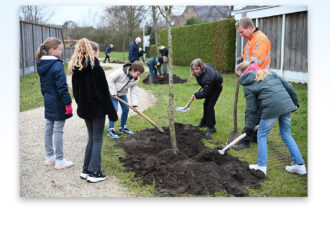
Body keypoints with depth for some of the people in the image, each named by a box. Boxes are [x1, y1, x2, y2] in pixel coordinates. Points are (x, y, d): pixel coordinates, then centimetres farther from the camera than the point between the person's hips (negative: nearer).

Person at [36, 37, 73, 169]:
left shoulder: (41, 64, 7)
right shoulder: (57, 65, -19)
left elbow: (43, 85, 14)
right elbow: (62, 86, -21)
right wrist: (68, 103, -17)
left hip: (48, 100, 8)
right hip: (58, 102, -8)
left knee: (48, 129, 15)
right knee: (58, 130, -1)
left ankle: (49, 157, 27)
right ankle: (59, 160, 7)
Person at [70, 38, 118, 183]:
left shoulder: (76, 69, 5)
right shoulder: (96, 68, -16)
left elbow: (75, 91, 11)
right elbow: (103, 93, -15)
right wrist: (111, 113, -10)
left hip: (84, 109, 7)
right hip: (97, 109, -7)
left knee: (92, 138, 17)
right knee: (97, 140, 3)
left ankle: (86, 170, 20)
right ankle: (94, 172, 6)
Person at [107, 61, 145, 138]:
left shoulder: (136, 80, -11)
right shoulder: (120, 72, -31)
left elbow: (134, 92, -7)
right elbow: (110, 80, -25)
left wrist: (135, 105, -13)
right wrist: (114, 93, -23)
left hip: (122, 94, 7)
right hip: (113, 93, -7)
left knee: (126, 109, 6)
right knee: (114, 109, -16)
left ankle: (123, 128, 23)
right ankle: (111, 130, -7)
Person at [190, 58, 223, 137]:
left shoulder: (207, 79, -44)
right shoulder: (205, 66, -21)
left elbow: (205, 93, -37)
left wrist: (196, 95, -22)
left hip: (216, 88, -9)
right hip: (211, 86, 9)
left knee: (210, 106, -14)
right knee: (206, 104, 17)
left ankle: (212, 127, -7)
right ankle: (204, 122, 34)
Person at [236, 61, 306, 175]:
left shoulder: (248, 86, 5)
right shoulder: (269, 72, 19)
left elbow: (251, 109, 4)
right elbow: (288, 86, 17)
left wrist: (249, 126, 13)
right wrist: (295, 102, 26)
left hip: (271, 108, -6)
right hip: (287, 104, 6)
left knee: (262, 135, 12)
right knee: (286, 134, 18)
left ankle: (261, 166, 14)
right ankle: (299, 165, 20)